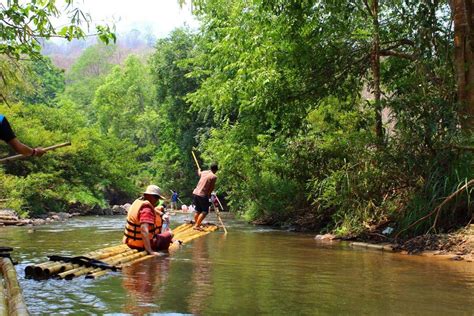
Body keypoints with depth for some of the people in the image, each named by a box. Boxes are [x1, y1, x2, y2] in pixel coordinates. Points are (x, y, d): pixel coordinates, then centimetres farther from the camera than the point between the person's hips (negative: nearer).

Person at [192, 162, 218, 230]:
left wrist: (199, 170, 58)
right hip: (203, 195, -7)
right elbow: (212, 188, -7)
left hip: (195, 192, 8)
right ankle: (197, 225, -5)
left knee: (198, 210, 19)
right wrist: (209, 194, 10)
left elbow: (199, 173, 35)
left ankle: (196, 224, 25)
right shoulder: (214, 176, -9)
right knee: (205, 211, 1)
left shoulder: (204, 172, 11)